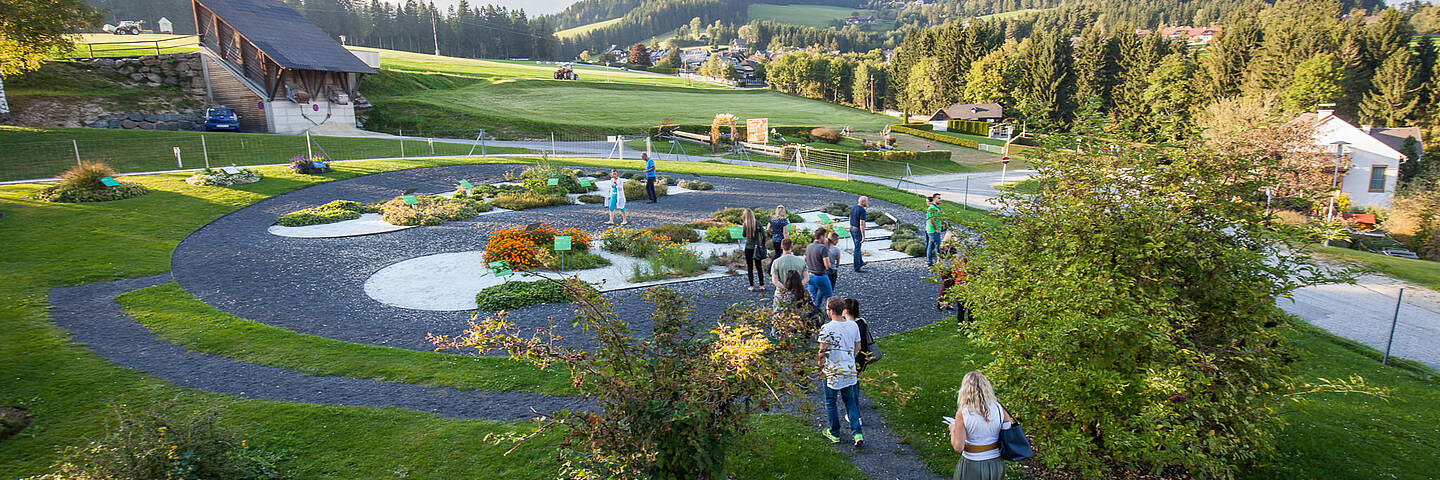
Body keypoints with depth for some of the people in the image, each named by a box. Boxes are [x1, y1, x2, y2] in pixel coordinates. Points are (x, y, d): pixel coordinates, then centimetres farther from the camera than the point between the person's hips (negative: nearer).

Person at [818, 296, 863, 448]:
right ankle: (857, 434, 10)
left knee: (830, 402, 15)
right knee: (850, 400, 19)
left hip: (832, 372, -5)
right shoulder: (853, 325, -3)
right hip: (850, 371, 5)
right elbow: (857, 347, 8)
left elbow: (823, 352, -15)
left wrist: (820, 364, 4)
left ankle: (834, 434, 27)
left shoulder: (826, 328, -20)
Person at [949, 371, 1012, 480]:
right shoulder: (998, 408, -11)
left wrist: (952, 430, 2)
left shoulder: (962, 413, -19)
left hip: (973, 466, -3)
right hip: (996, 463, 3)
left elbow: (958, 447, -16)